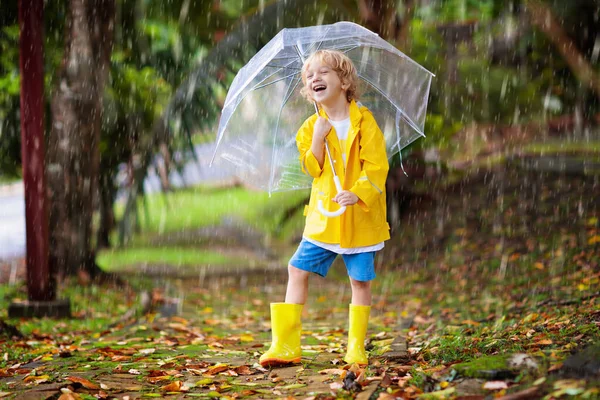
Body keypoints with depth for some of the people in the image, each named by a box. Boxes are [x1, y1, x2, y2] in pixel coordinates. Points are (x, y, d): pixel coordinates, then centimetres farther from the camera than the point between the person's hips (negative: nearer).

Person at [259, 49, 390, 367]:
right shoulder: (311, 127, 6)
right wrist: (318, 139, -15)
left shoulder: (364, 121, -5)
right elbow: (311, 169, -1)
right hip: (323, 218, 3)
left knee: (360, 281, 1)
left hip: (359, 217, -3)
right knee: (297, 271, -1)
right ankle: (286, 345, 5)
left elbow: (377, 166, -11)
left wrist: (358, 193, -26)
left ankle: (356, 348, 12)